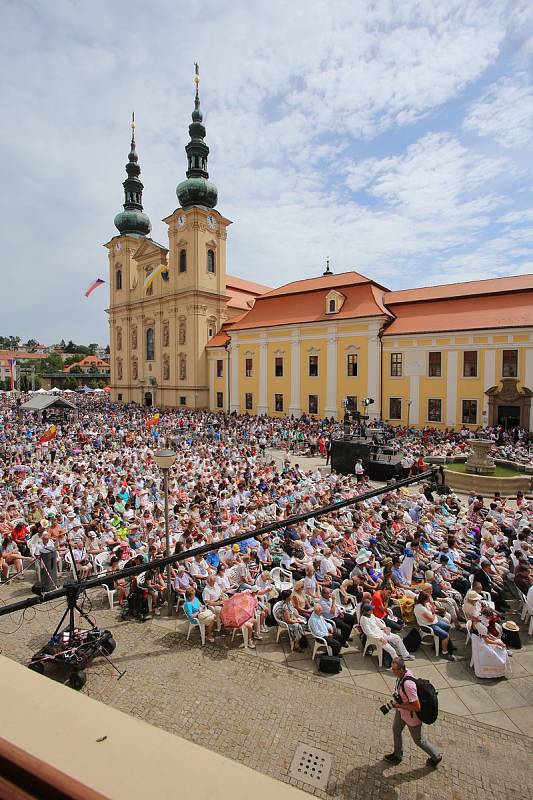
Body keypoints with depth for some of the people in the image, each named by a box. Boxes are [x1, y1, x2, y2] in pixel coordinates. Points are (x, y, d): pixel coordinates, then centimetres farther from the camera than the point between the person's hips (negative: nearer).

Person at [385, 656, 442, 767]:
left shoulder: (408, 685, -43)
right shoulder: (405, 671, -17)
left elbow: (417, 707, -35)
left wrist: (398, 705, -28)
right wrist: (397, 695, -2)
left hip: (412, 716, -8)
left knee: (419, 740, 18)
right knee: (396, 730, 26)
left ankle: (436, 757, 45)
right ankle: (397, 755, 51)